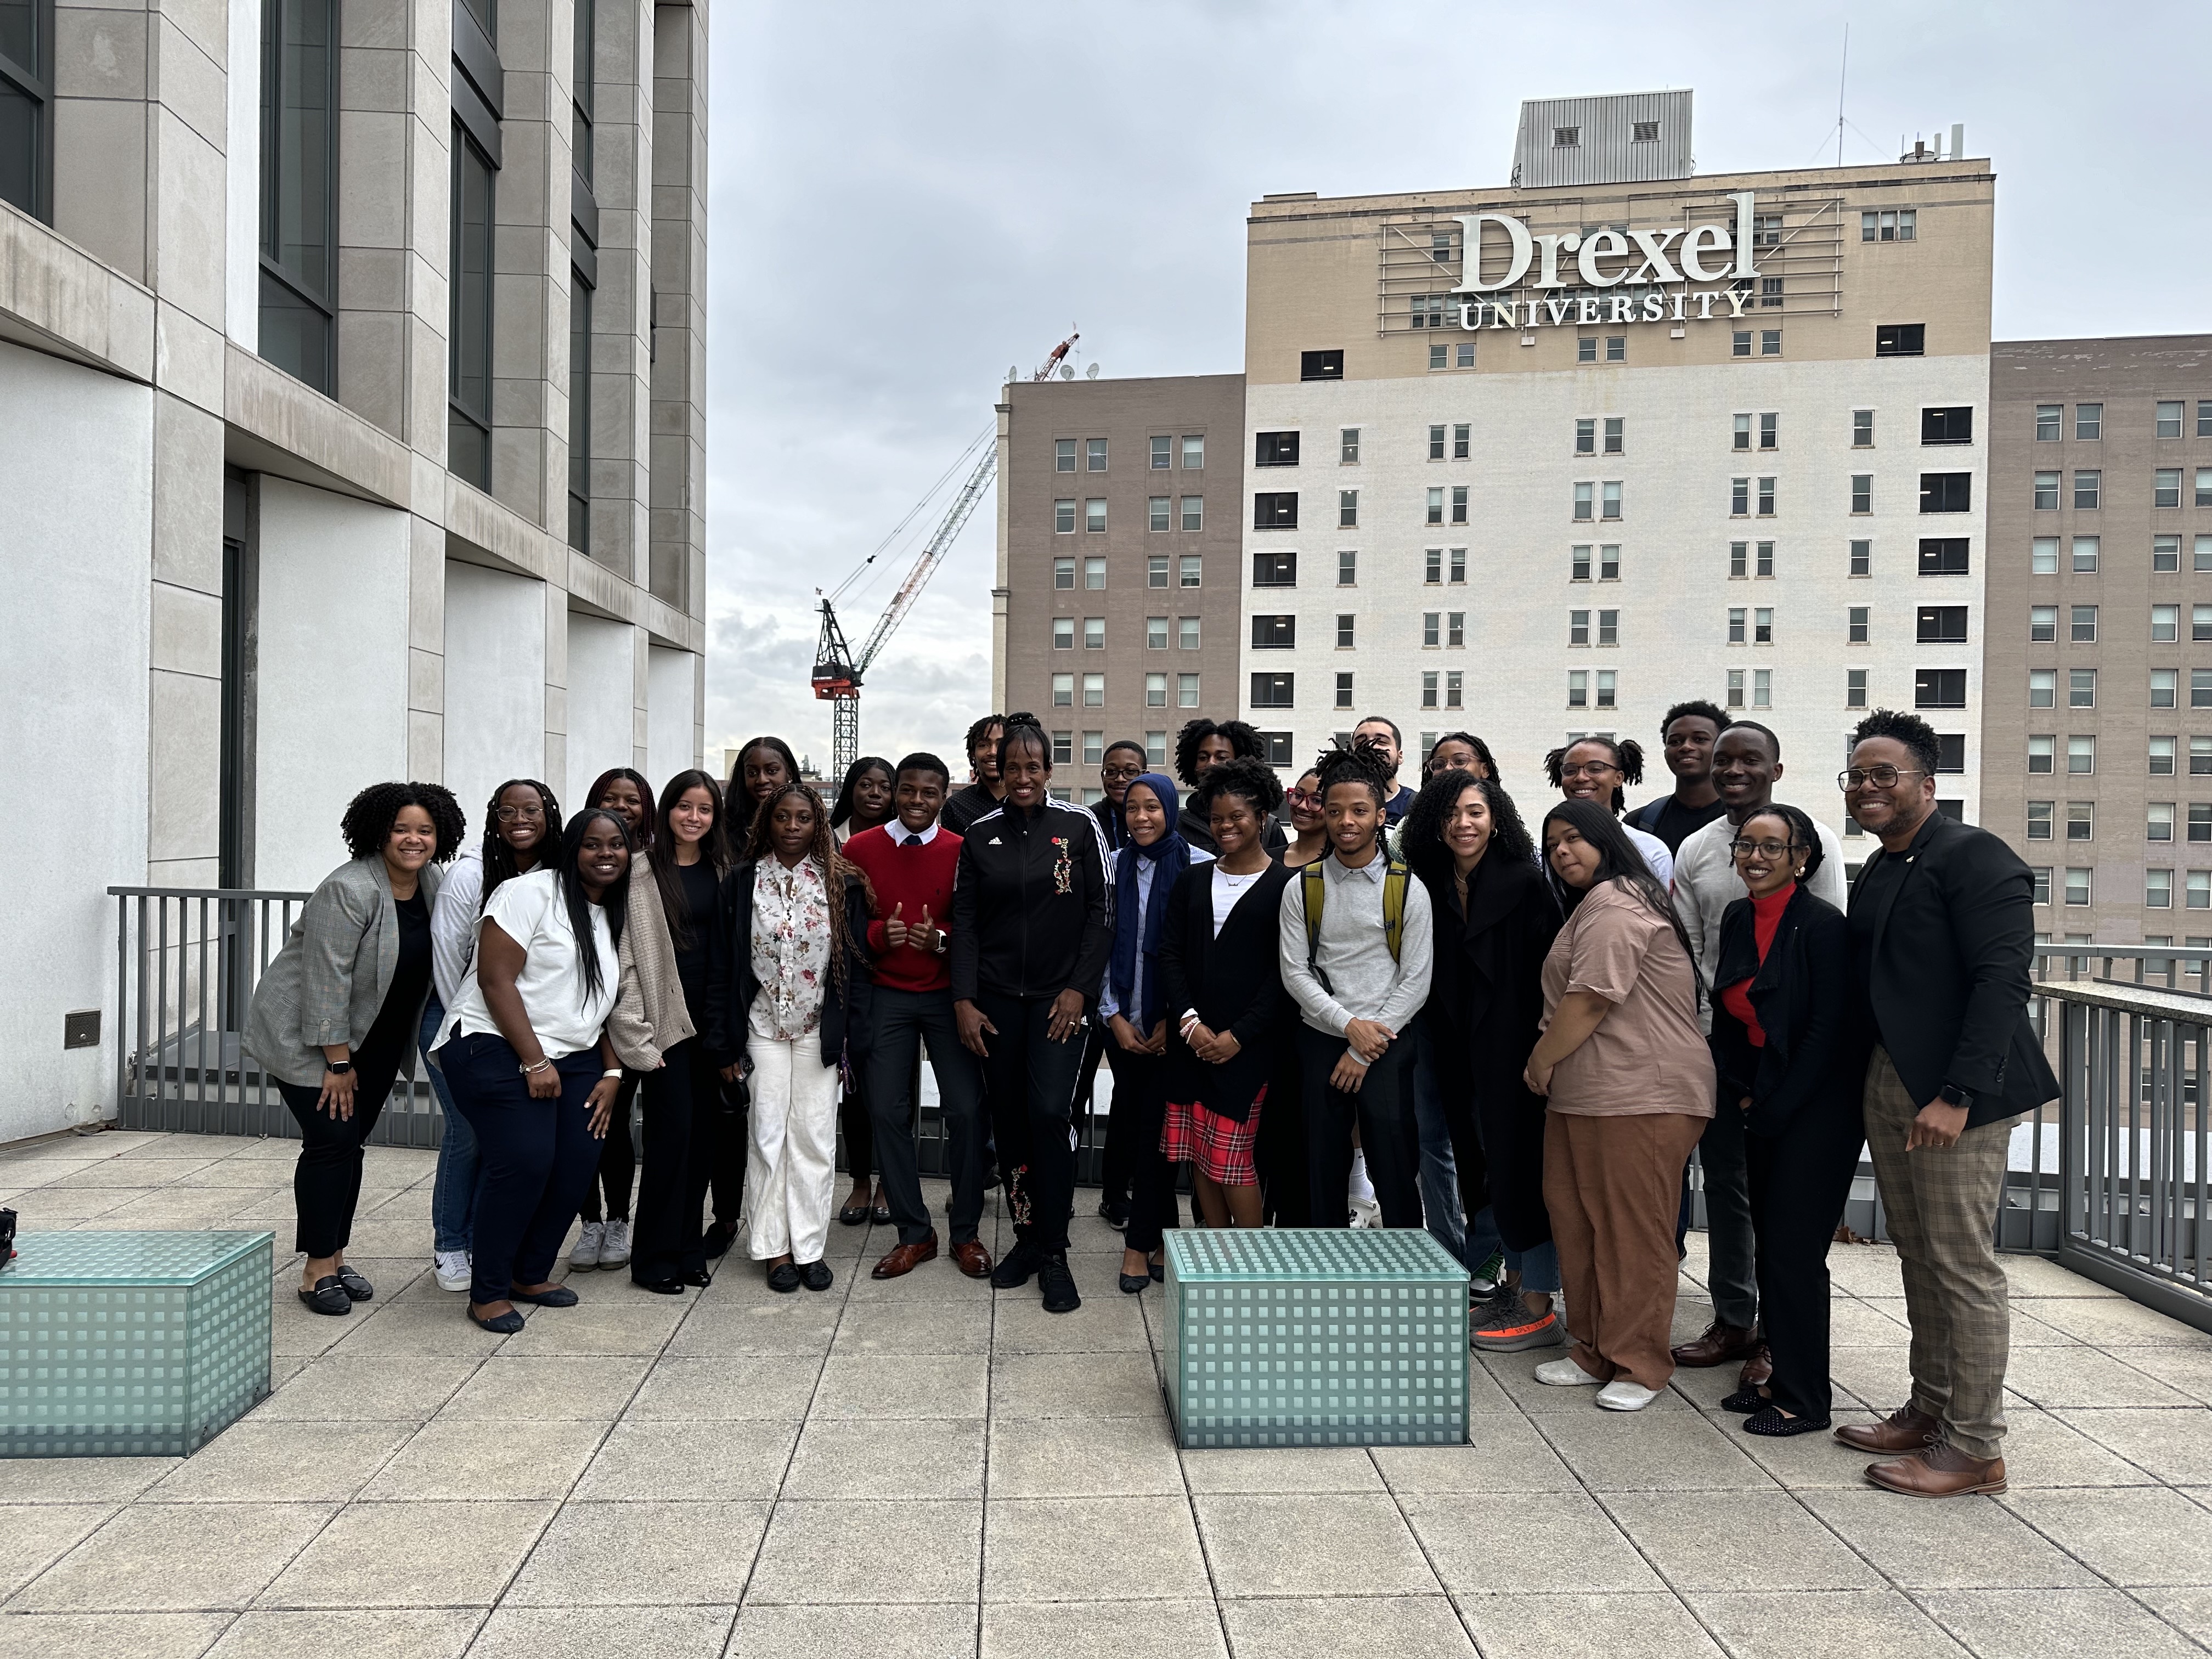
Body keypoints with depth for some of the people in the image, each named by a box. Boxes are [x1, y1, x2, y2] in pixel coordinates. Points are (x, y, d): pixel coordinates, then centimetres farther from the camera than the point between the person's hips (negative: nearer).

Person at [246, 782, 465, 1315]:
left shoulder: (430, 882, -1)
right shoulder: (349, 890, -23)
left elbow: (438, 960, 12)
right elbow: (327, 980, -24)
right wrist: (337, 1062, -22)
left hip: (374, 1037, 7)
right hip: (306, 1035, -7)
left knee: (352, 1142, 9)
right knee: (332, 1139, -9)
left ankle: (336, 1259, 18)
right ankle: (317, 1271, 1)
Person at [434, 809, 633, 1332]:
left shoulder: (616, 915, 14)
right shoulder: (531, 893, -9)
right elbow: (496, 979, -15)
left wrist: (612, 1074, 8)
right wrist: (534, 1063, -16)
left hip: (574, 1058, 7)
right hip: (497, 1049, -7)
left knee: (579, 1163, -4)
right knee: (524, 1162, -17)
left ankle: (531, 1275, 16)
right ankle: (488, 1292, 0)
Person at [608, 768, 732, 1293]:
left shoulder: (721, 871, 10)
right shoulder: (644, 871, -5)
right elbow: (627, 955, -9)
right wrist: (637, 1034, -13)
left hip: (710, 1019, 5)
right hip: (666, 1019, -5)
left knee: (704, 1131, 7)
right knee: (672, 1130, -5)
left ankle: (688, 1248, 20)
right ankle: (655, 1258, 9)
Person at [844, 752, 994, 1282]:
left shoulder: (962, 852, -2)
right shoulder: (860, 849, 0)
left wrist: (941, 939, -18)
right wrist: (879, 934, -16)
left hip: (947, 994, -1)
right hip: (886, 996, 1)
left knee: (967, 1109, -4)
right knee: (888, 1112, 1)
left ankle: (965, 1233, 12)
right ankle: (914, 1234, 15)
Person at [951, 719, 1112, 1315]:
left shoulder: (1078, 826, -1)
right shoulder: (980, 835, 6)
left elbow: (1100, 912, -1)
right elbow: (965, 922, 6)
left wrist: (1080, 988, -8)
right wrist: (963, 1000, -2)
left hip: (1061, 997, -3)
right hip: (995, 999, 3)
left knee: (1050, 1114, -12)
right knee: (1010, 1120, 6)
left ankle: (1054, 1254, 0)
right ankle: (1026, 1237, 21)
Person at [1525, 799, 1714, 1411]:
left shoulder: (1615, 907, -13)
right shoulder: (1593, 905, 23)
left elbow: (1589, 1001, -18)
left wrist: (1542, 1060, -7)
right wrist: (1550, 1062, 22)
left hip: (1640, 1095, -11)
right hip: (1583, 1095, 11)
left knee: (1633, 1229, -2)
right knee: (1576, 1220, 13)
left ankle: (1640, 1365, 10)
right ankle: (1595, 1353, 24)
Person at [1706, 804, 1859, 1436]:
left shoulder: (1821, 924, -15)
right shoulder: (1738, 918, 7)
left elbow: (1829, 1027, -17)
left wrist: (1776, 1107, -14)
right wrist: (1742, 1095, 3)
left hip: (1817, 1109, -7)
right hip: (1765, 1106, 7)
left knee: (1794, 1251, -3)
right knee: (1768, 1243, 12)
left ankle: (1804, 1400, 9)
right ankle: (1781, 1376, 25)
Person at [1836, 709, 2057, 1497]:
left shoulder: (1973, 857, -10)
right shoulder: (1875, 874, 16)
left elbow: (2000, 981, -18)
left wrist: (1957, 1095, -23)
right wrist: (1870, 1089, 10)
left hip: (1956, 1096, -8)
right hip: (1888, 1087, 8)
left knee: (1962, 1264, -2)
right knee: (1919, 1257, 15)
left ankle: (1974, 1447, 8)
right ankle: (1929, 1413, 27)